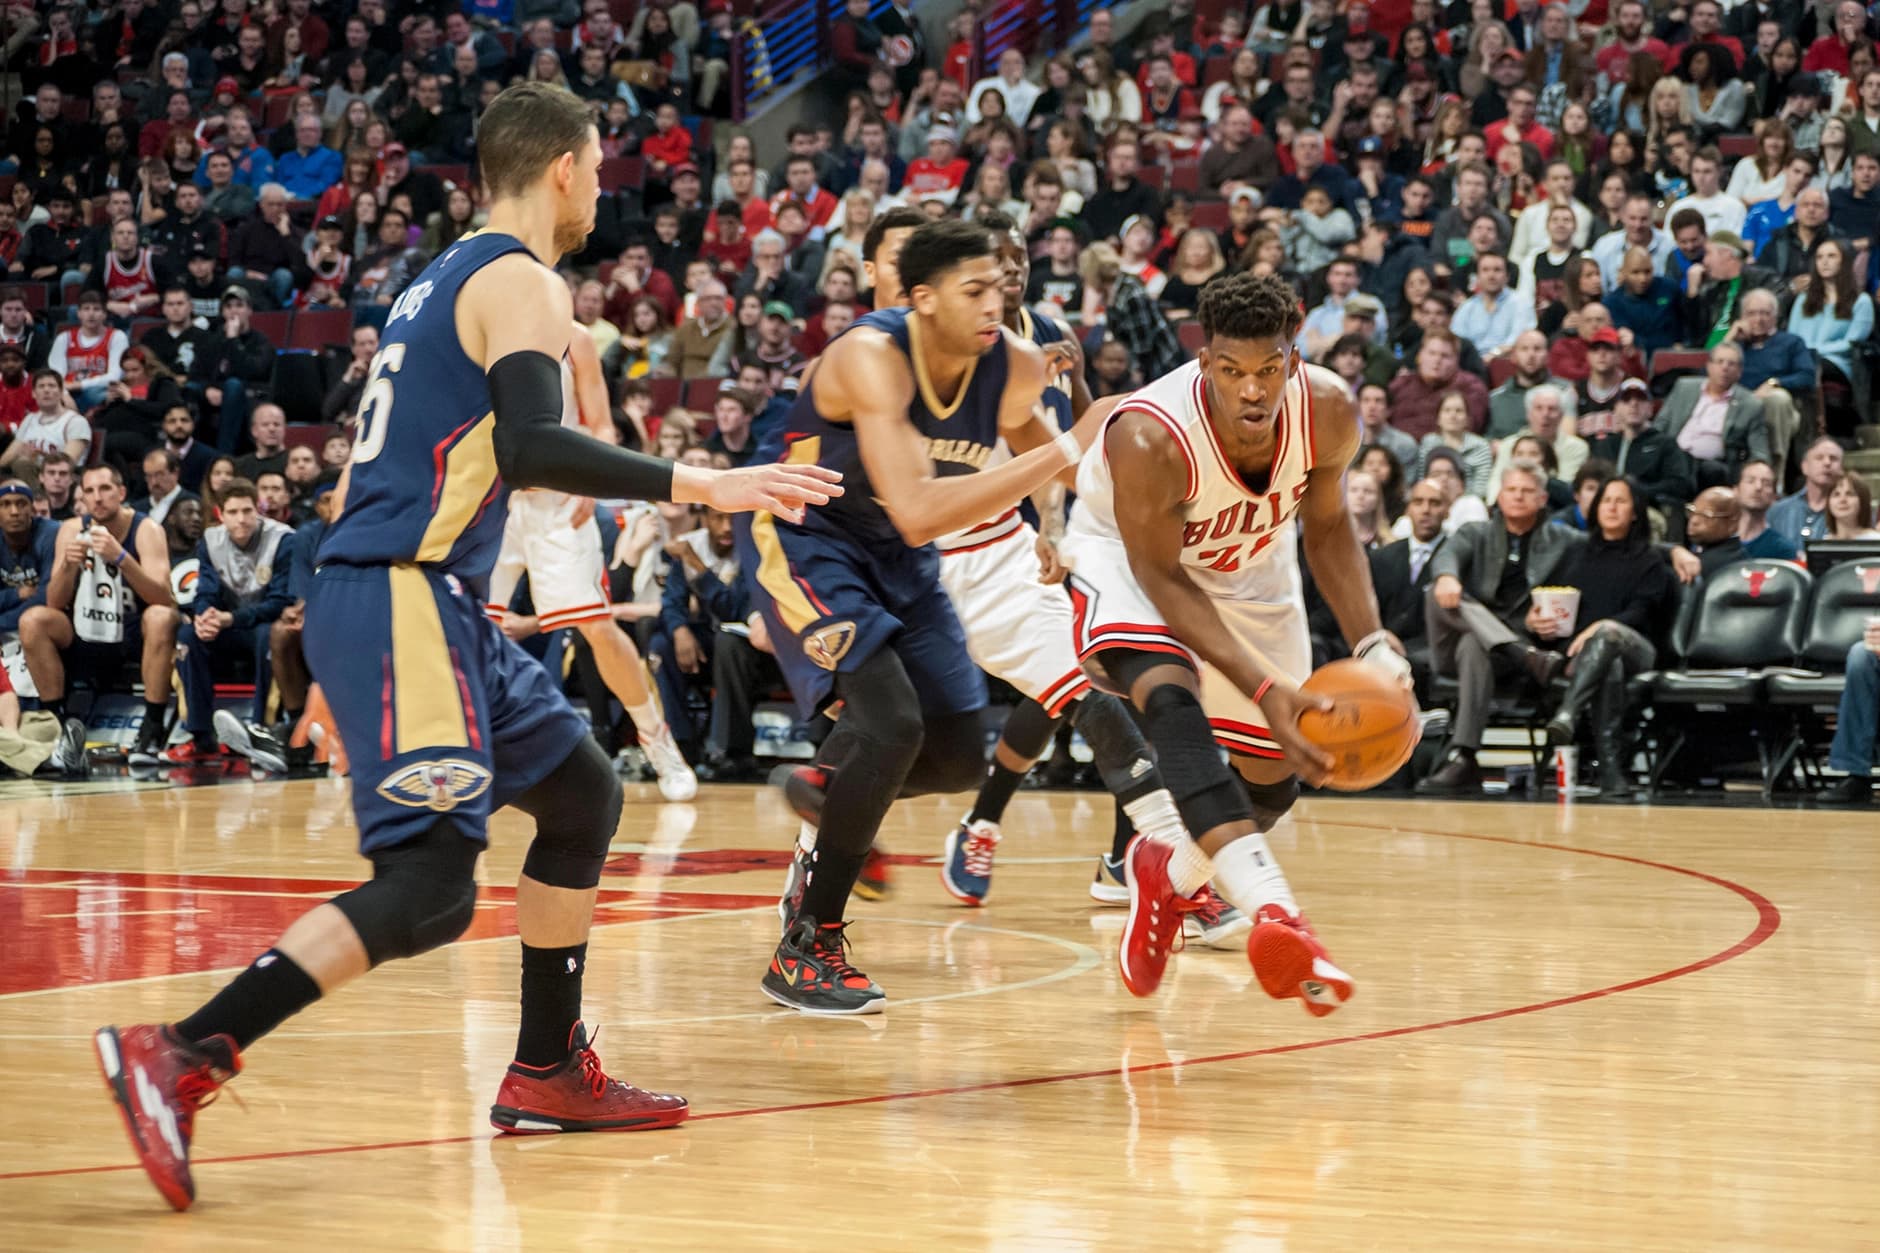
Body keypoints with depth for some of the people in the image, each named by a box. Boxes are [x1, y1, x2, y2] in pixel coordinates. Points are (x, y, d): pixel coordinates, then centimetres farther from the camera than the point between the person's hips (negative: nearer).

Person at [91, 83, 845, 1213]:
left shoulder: (449, 278, 21)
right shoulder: (524, 283, -8)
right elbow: (530, 446, -24)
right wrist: (699, 484, -23)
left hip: (427, 600, 11)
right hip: (399, 599, -11)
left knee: (586, 794, 20)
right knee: (430, 885, -18)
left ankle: (547, 1073, 23)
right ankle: (181, 1058, -24)